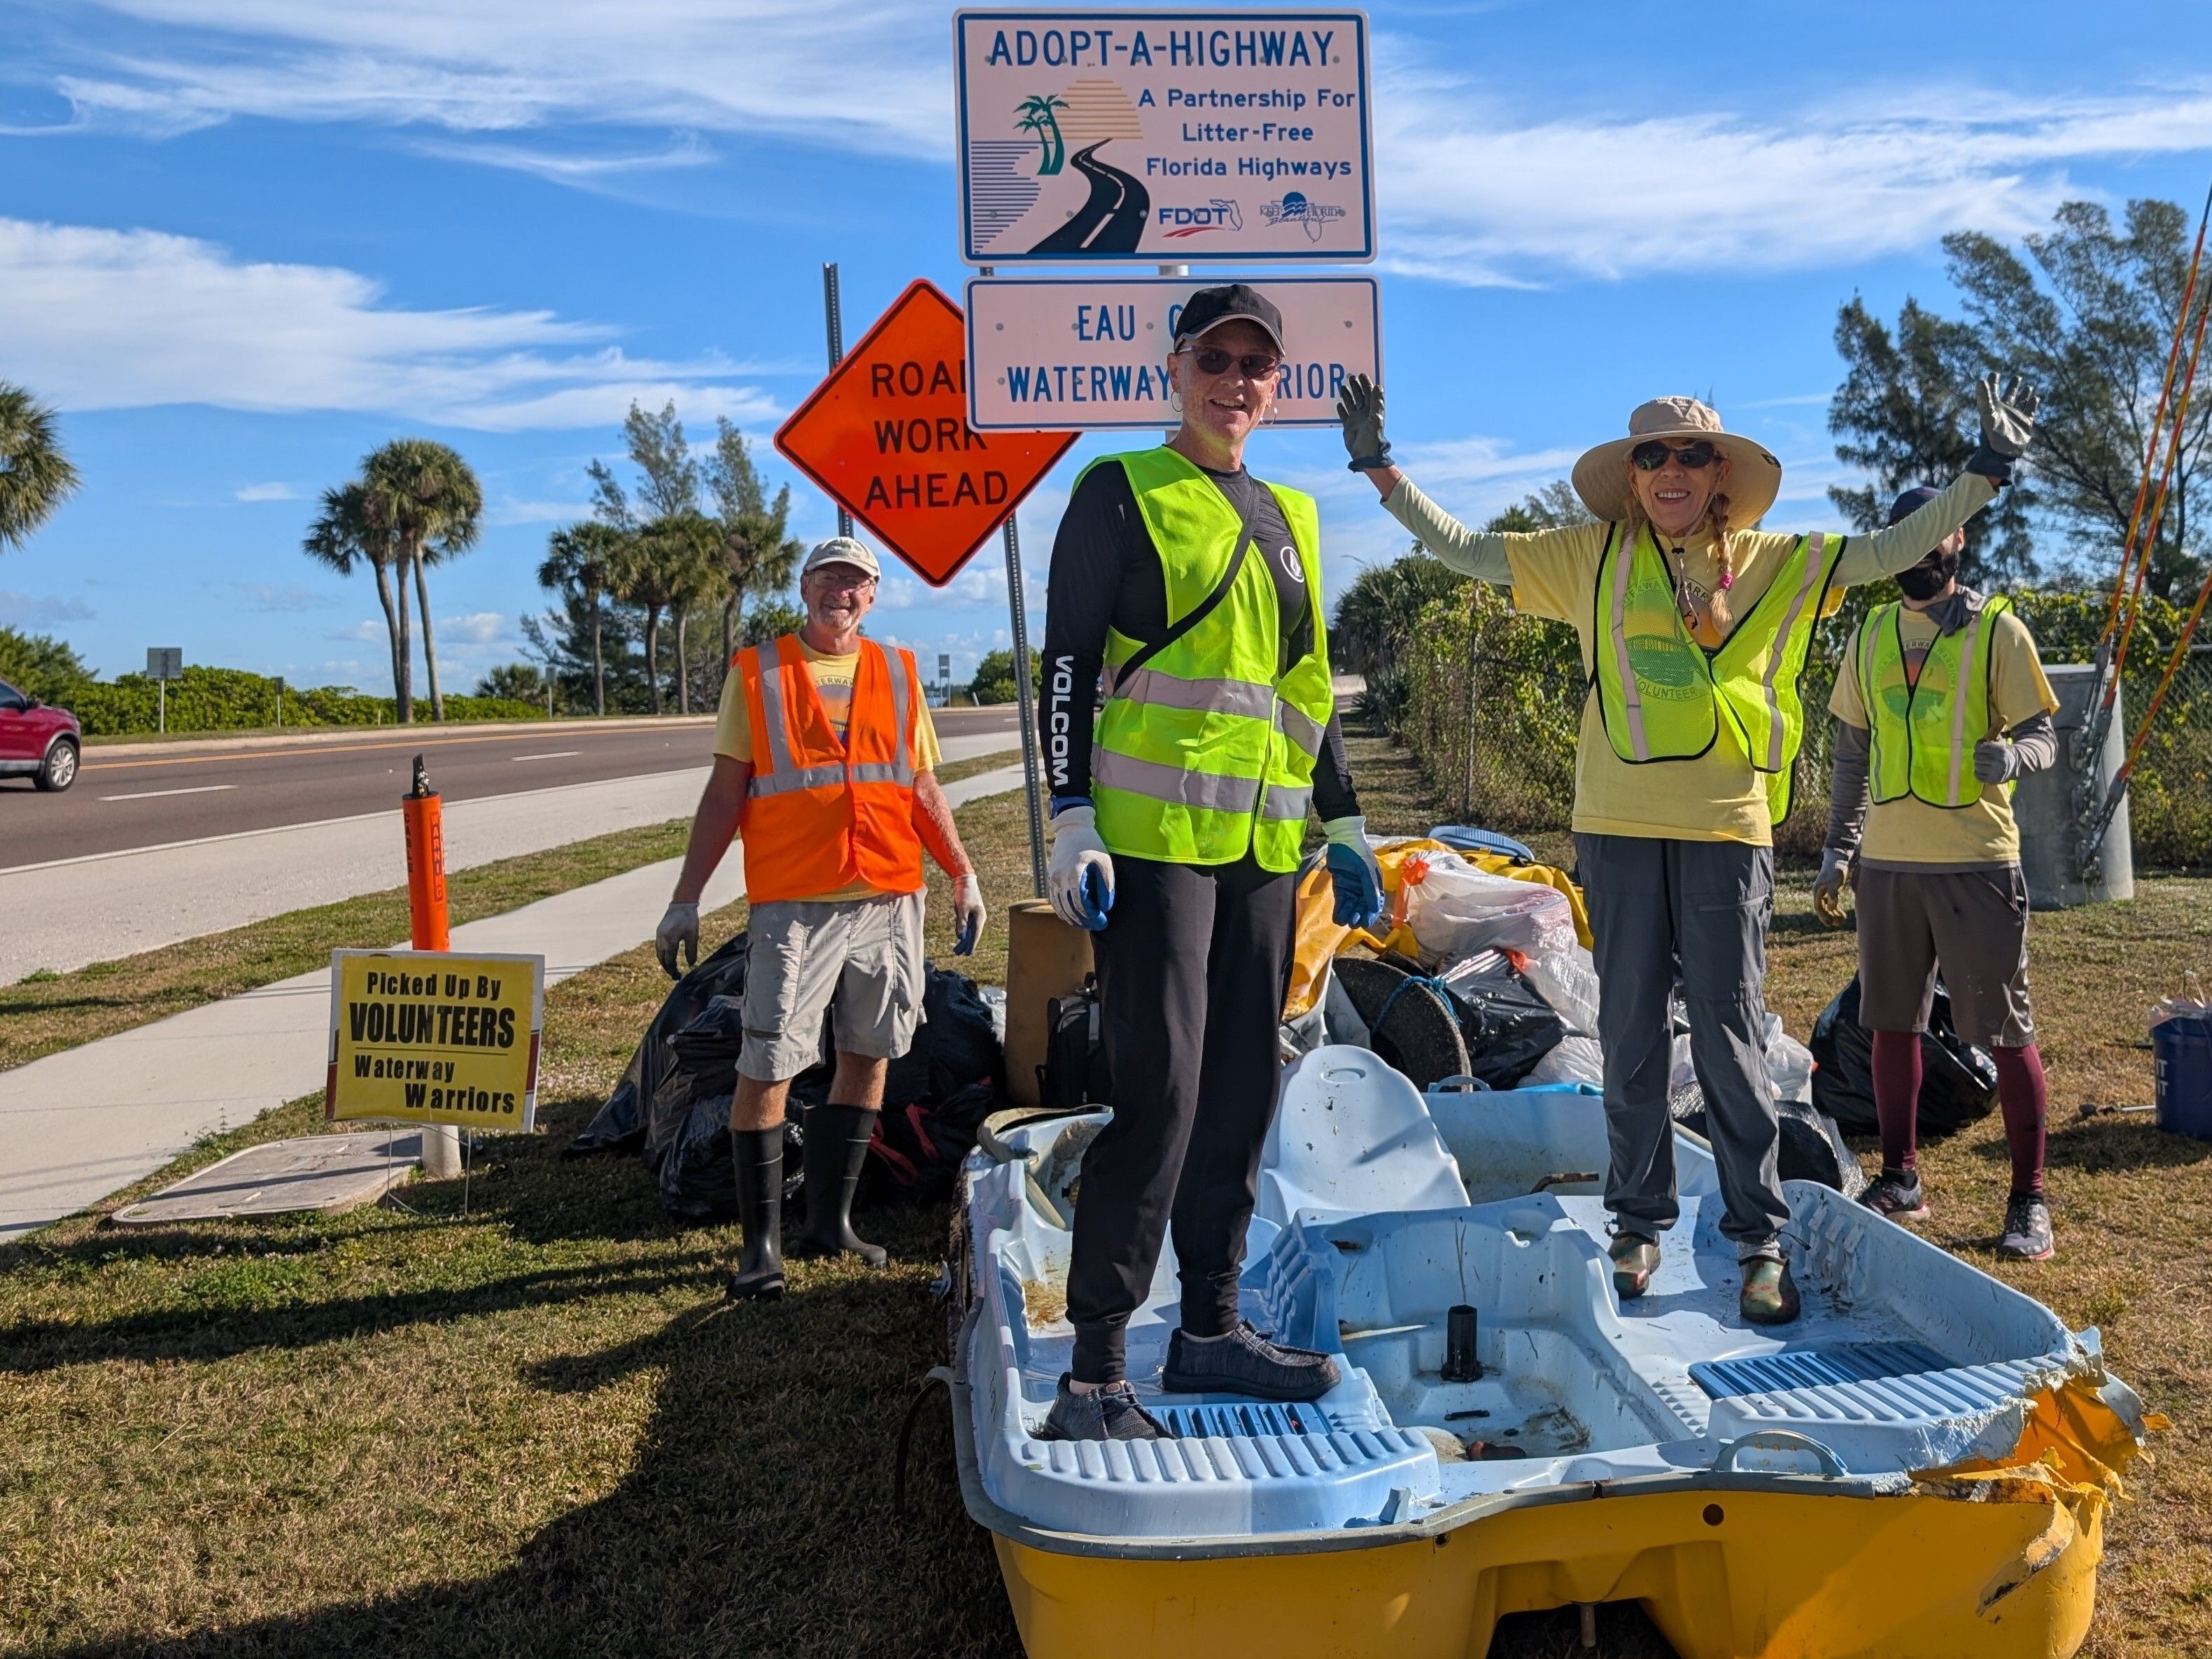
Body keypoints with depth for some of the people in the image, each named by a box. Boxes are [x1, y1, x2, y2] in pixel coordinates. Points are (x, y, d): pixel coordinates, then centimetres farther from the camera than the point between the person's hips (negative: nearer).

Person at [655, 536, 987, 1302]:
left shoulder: (898, 674, 13)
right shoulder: (757, 673, 5)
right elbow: (726, 791, 3)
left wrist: (963, 875, 7)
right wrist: (685, 899, -2)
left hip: (889, 899, 4)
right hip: (792, 902, -3)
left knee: (868, 1055, 7)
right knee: (765, 1067, -6)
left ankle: (830, 1220, 19)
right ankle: (761, 1239, 4)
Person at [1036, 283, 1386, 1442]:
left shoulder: (1289, 519, 20)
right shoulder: (1121, 494, 2)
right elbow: (1067, 661, -4)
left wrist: (1343, 825, 20)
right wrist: (1070, 814, -14)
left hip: (1264, 844, 7)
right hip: (1154, 833, -7)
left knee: (1242, 1091, 9)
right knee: (1160, 1091, -12)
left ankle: (1209, 1328, 20)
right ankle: (1094, 1371, -5)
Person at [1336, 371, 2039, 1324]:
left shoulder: (1771, 564, 7)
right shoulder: (1591, 558, 7)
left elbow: (1889, 552, 8)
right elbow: (1462, 549, 9)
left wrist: (1985, 473, 2)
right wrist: (1382, 471, 3)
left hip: (1726, 830, -1)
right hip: (1619, 828, 1)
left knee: (1730, 1039, 2)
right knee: (1631, 1037, 8)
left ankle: (1760, 1238, 12)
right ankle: (1639, 1224, 20)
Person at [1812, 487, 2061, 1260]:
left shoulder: (1997, 630, -1)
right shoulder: (1870, 636, 12)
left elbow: (2043, 734, -3)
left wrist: (2010, 755, -26)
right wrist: (1836, 850, 14)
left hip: (1977, 861, -4)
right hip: (1888, 861, 4)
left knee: (2007, 1031, -1)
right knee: (1892, 1023, 10)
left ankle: (2029, 1200, 9)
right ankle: (1898, 1180, 23)